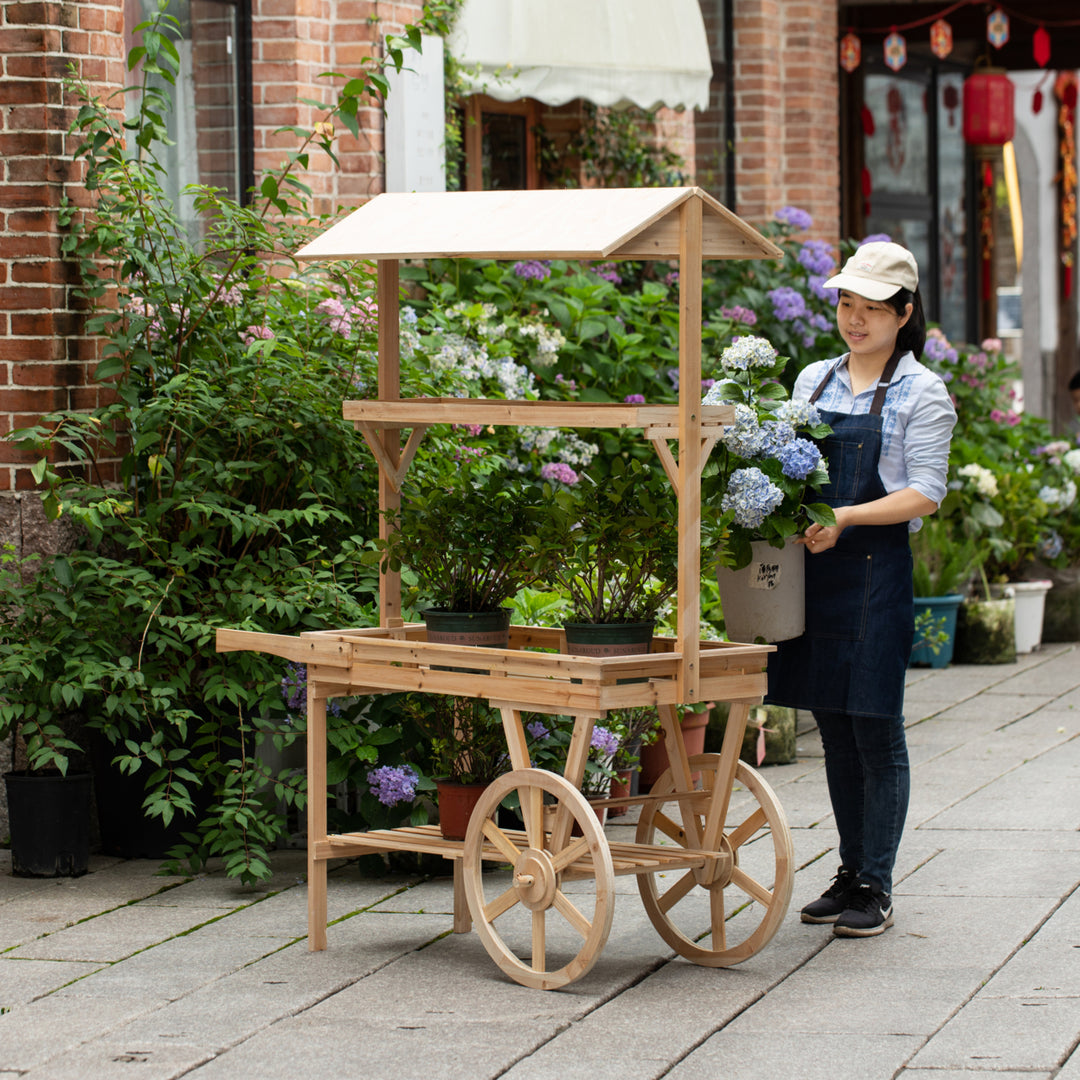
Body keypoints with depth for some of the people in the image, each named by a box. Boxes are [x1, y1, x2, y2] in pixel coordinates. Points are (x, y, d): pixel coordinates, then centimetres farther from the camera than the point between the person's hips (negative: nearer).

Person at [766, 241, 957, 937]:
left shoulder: (921, 393, -2)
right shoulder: (814, 380, 14)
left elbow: (925, 493, -9)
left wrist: (845, 517, -21)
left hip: (876, 571, -5)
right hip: (811, 568, 5)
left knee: (877, 732, -2)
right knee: (834, 731, 10)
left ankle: (877, 887, 3)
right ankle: (851, 873, 19)